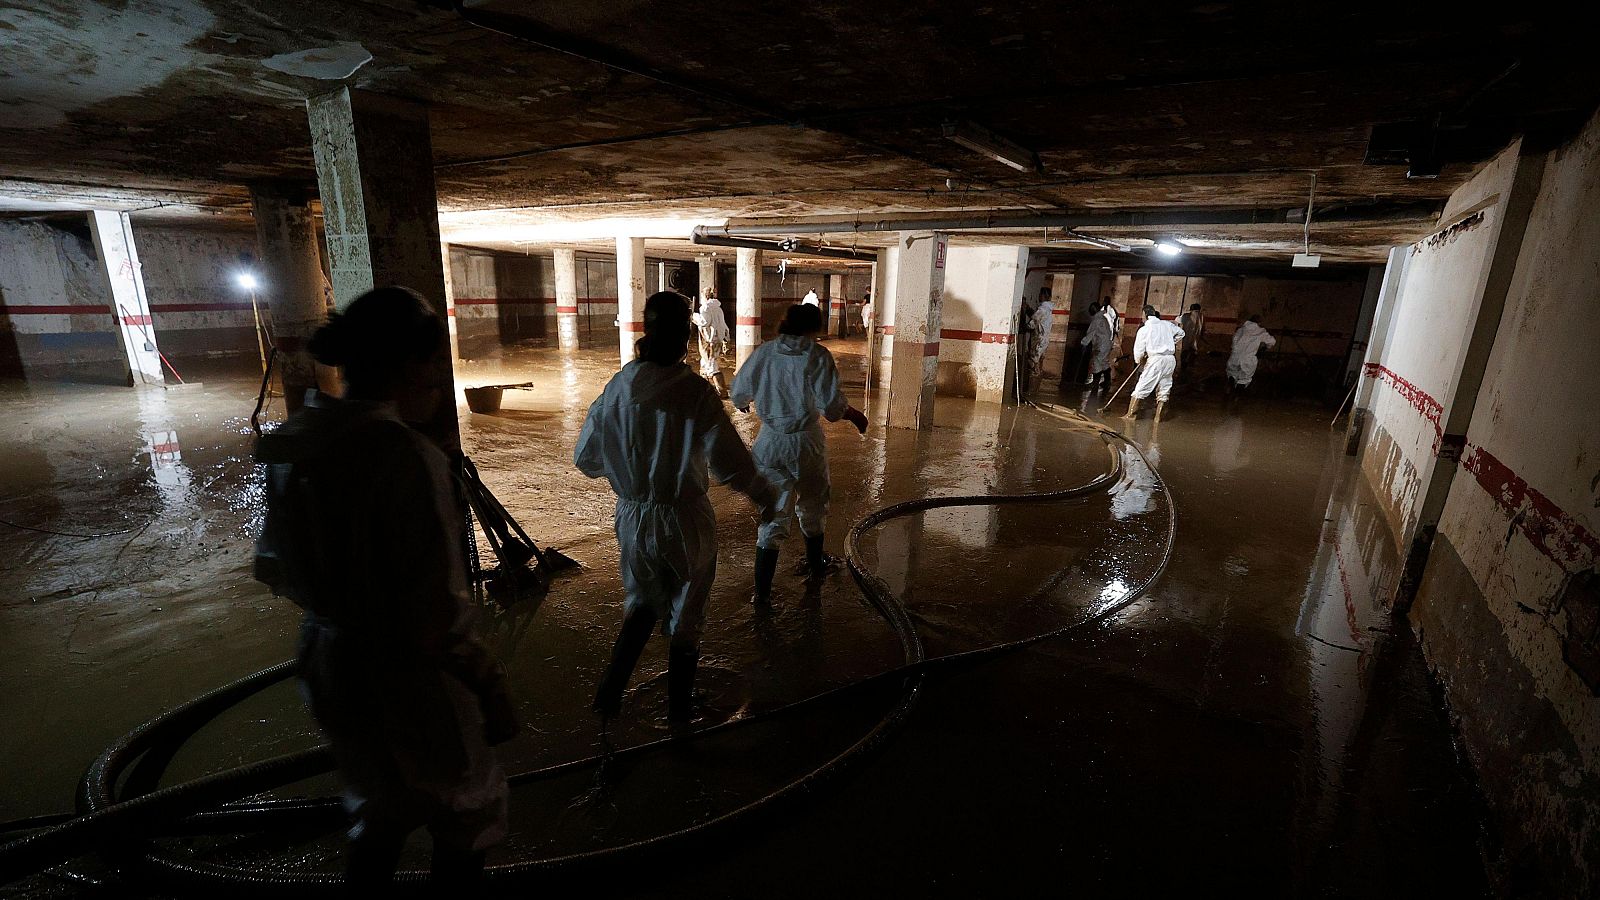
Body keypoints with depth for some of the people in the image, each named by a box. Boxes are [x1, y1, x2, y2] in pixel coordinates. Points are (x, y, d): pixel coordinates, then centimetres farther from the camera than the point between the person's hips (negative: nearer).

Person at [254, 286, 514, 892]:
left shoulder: (296, 443, -5)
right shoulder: (407, 457, -29)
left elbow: (274, 569, 7)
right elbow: (436, 621, -29)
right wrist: (490, 686, -15)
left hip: (326, 664, 7)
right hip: (404, 680, -7)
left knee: (380, 808, 32)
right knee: (467, 813, 22)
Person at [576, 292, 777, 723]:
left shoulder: (618, 387, -6)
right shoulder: (695, 392, -18)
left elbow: (586, 458, 3)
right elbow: (730, 463, -19)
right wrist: (766, 497, -2)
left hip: (633, 519, 3)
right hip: (685, 520, -3)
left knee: (643, 602, 29)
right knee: (685, 614, 19)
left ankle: (610, 689, 19)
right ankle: (679, 707, 35)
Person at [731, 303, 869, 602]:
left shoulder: (764, 352, -1)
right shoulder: (817, 356, -11)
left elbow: (739, 392, 7)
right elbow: (832, 407, -16)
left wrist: (743, 402, 30)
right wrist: (853, 414, 4)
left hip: (769, 443, 2)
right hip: (806, 442, -2)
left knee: (773, 513, 9)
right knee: (812, 506, 23)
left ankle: (762, 590, 7)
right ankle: (815, 564, 43)